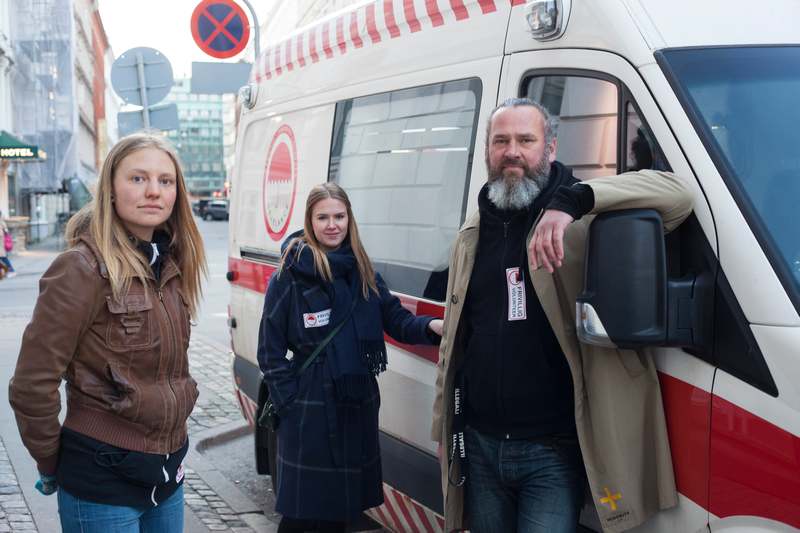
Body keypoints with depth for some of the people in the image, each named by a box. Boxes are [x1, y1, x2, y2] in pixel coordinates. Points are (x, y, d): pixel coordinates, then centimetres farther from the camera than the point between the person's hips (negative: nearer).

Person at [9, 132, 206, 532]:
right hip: (103, 482, -7)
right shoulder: (82, 270, -16)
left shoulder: (170, 266, 6)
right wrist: (51, 466, -4)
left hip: (166, 473, 7)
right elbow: (32, 385, -14)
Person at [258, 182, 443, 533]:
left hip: (359, 404, 5)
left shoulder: (364, 273, 7)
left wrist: (430, 326, -17)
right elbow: (270, 349, -5)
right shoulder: (290, 275, -7)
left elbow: (396, 319, 3)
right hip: (309, 409, -5)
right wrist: (287, 400, -10)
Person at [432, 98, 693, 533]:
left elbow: (677, 196, -23)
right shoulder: (470, 237, 11)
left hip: (552, 451, -5)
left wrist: (573, 199, -33)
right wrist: (443, 429, 18)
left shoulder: (581, 223, -7)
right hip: (480, 445, 5)